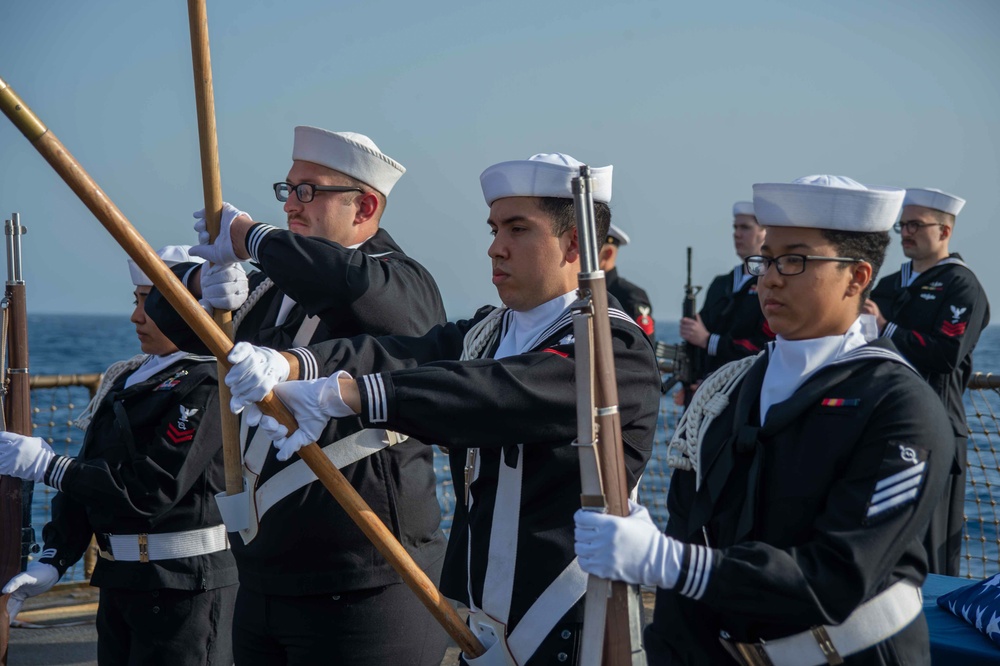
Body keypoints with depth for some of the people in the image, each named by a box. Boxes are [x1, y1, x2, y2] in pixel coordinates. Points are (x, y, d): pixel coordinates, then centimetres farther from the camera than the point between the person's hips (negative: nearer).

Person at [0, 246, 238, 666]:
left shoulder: (207, 386, -15)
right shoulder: (125, 380, 12)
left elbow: (152, 489, -23)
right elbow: (90, 478, 13)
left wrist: (48, 465, -18)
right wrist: (53, 560, 2)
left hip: (184, 587, -8)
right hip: (119, 583, 8)